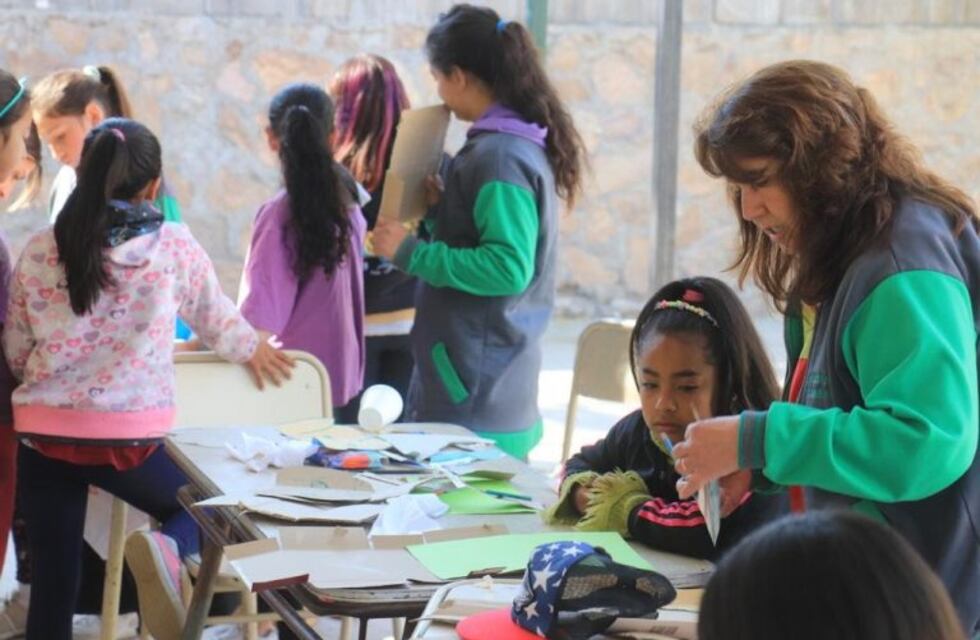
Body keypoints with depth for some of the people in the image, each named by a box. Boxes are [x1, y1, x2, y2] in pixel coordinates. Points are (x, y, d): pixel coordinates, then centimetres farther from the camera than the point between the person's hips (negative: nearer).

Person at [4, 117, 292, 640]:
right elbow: (215, 318, 13)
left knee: (51, 586, 11)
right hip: (127, 435, -2)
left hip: (43, 431, 2)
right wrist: (251, 349, 35)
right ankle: (168, 550, -11)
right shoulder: (174, 247, -3)